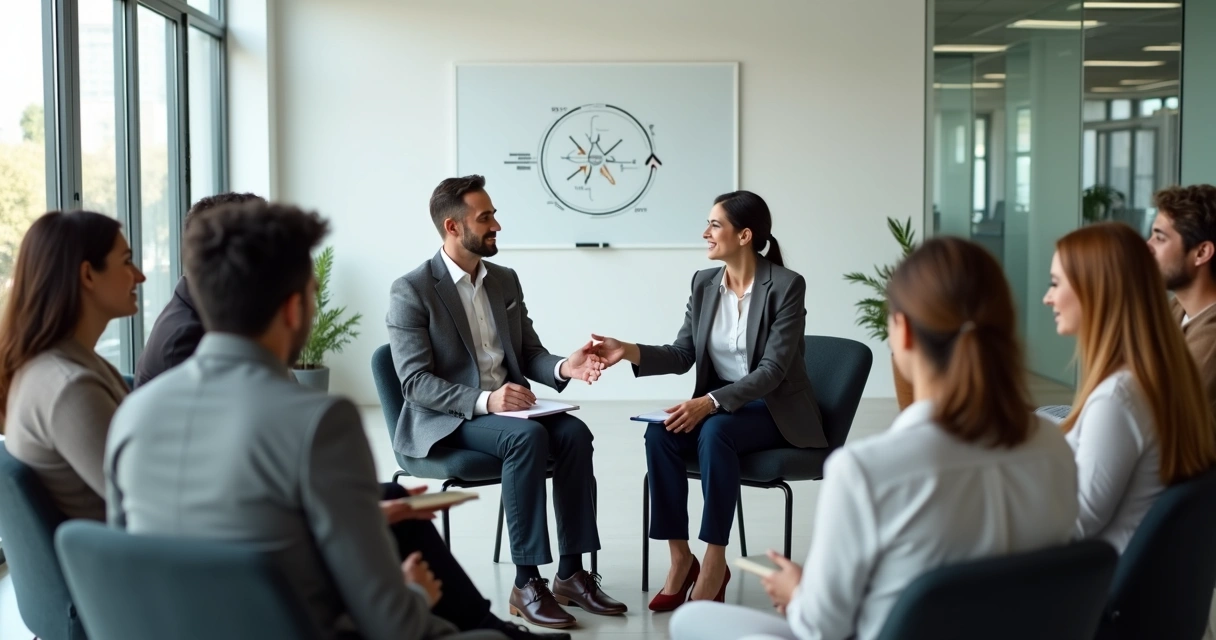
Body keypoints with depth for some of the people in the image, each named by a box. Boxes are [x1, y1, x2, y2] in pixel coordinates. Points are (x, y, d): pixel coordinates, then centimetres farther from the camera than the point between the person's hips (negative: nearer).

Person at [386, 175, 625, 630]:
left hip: (505, 407, 6)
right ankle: (526, 583, -27)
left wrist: (564, 368, -12)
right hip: (443, 421, -6)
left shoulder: (506, 281, 11)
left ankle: (571, 573, -16)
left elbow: (529, 354, 12)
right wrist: (483, 400, -30)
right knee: (528, 437, -33)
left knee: (574, 433, -22)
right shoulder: (411, 292, -10)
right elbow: (415, 383, -16)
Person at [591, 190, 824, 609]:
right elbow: (682, 355, 2)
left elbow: (772, 370, -20)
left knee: (714, 432, -35)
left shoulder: (786, 285, -15)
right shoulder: (704, 283, 3)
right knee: (659, 432, -25)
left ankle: (715, 563, -26)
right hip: (716, 405, 5)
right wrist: (631, 352, -16)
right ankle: (681, 558, -17)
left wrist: (710, 402, -31)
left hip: (776, 411, -5)